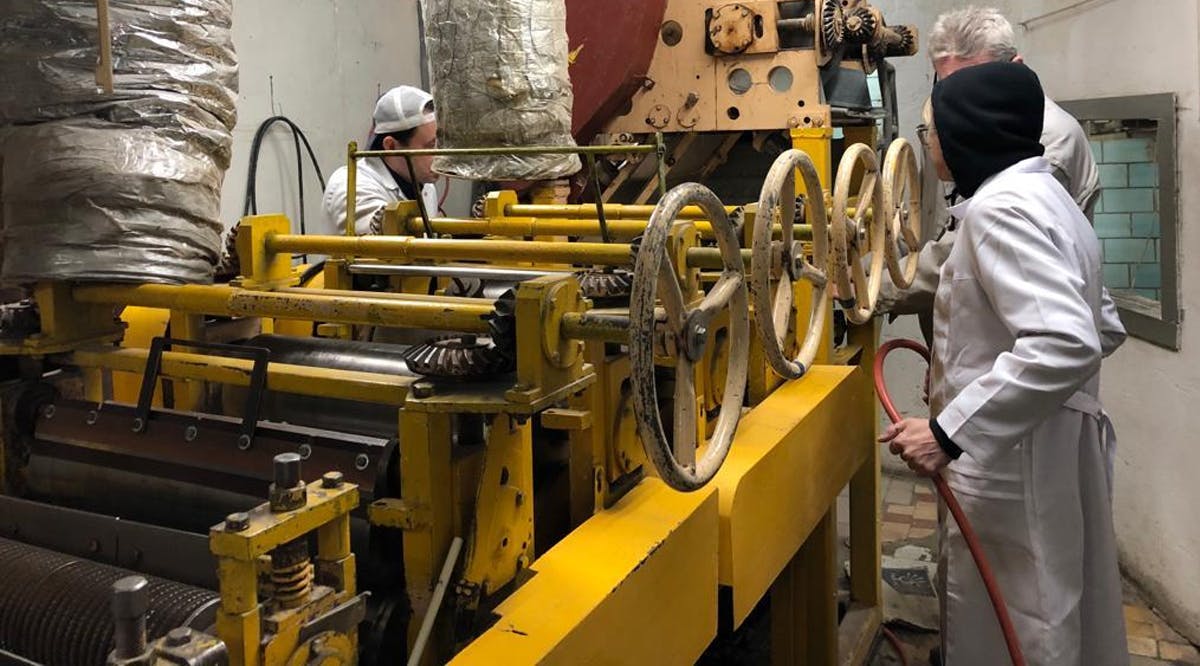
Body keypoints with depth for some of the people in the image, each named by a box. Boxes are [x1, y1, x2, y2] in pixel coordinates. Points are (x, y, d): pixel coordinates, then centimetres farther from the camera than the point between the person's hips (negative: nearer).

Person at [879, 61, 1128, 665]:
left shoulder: (1000, 207, -17)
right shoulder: (1045, 197, 13)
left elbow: (1066, 344, -30)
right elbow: (1098, 328, 20)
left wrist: (948, 433, -29)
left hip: (1013, 463, -10)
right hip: (1055, 450, 10)